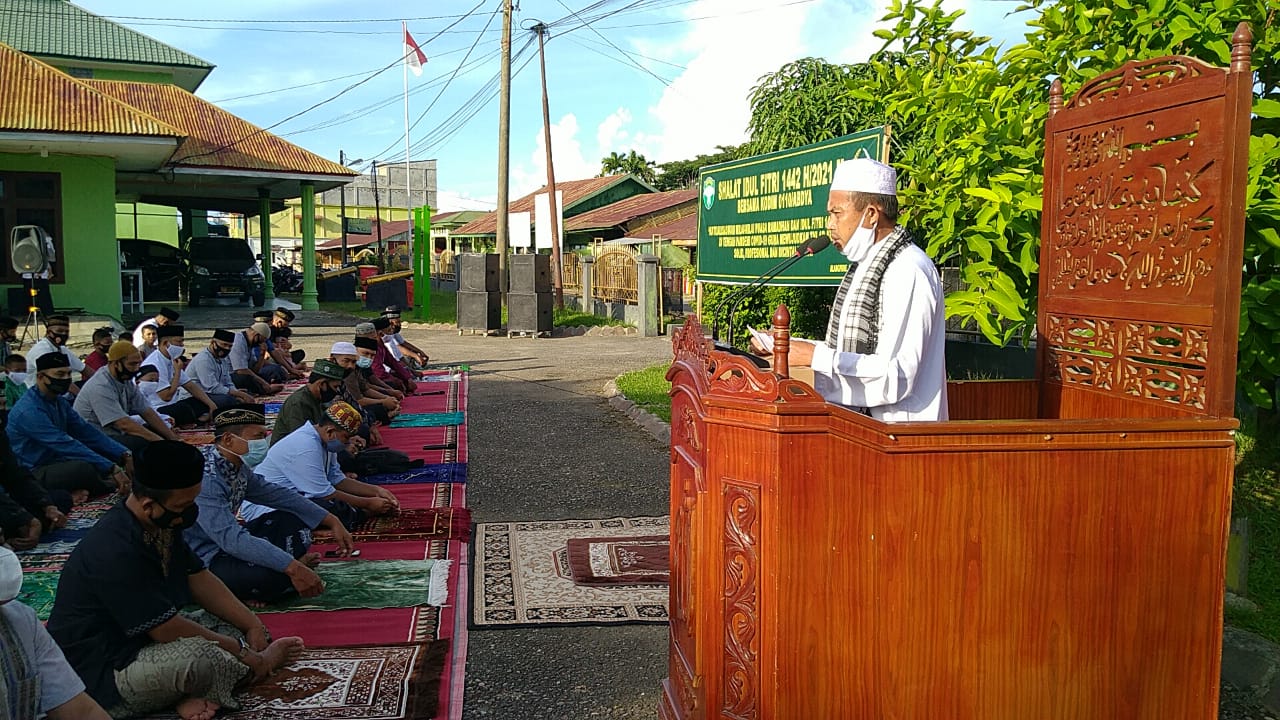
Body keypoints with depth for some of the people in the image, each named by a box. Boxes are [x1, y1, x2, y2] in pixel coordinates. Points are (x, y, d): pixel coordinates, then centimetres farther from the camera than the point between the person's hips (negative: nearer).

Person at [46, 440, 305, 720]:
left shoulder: (161, 523, 0)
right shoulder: (116, 552, -30)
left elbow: (198, 578, 8)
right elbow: (167, 629, -26)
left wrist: (253, 625, -1)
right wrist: (242, 651, -16)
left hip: (141, 639, 10)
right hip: (100, 679, -10)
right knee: (201, 656, -34)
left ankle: (187, 696, -12)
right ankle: (261, 661, -3)